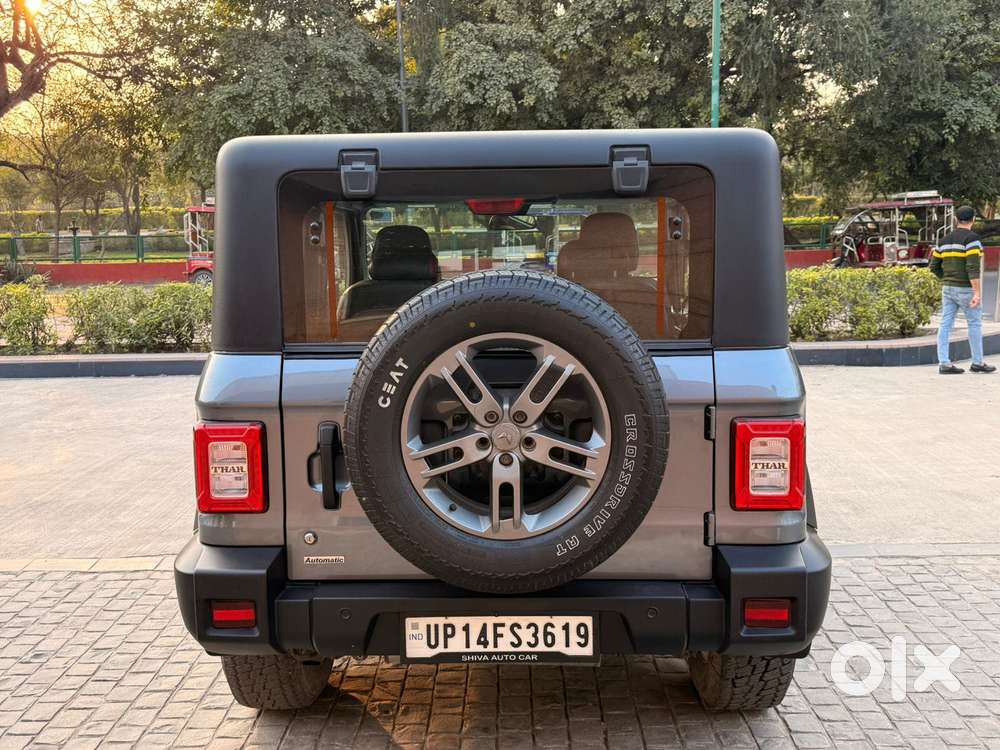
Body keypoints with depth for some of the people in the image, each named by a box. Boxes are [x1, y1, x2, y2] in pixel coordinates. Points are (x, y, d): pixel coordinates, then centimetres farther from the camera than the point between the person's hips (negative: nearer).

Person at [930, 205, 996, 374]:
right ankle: (977, 363, 14)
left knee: (945, 325, 2)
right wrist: (977, 293, -23)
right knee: (975, 324, 6)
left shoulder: (945, 239, 9)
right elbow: (973, 267, -21)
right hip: (966, 289, -6)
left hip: (948, 288, 7)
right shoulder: (971, 238, -12)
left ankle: (944, 363, -1)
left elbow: (934, 266, 12)